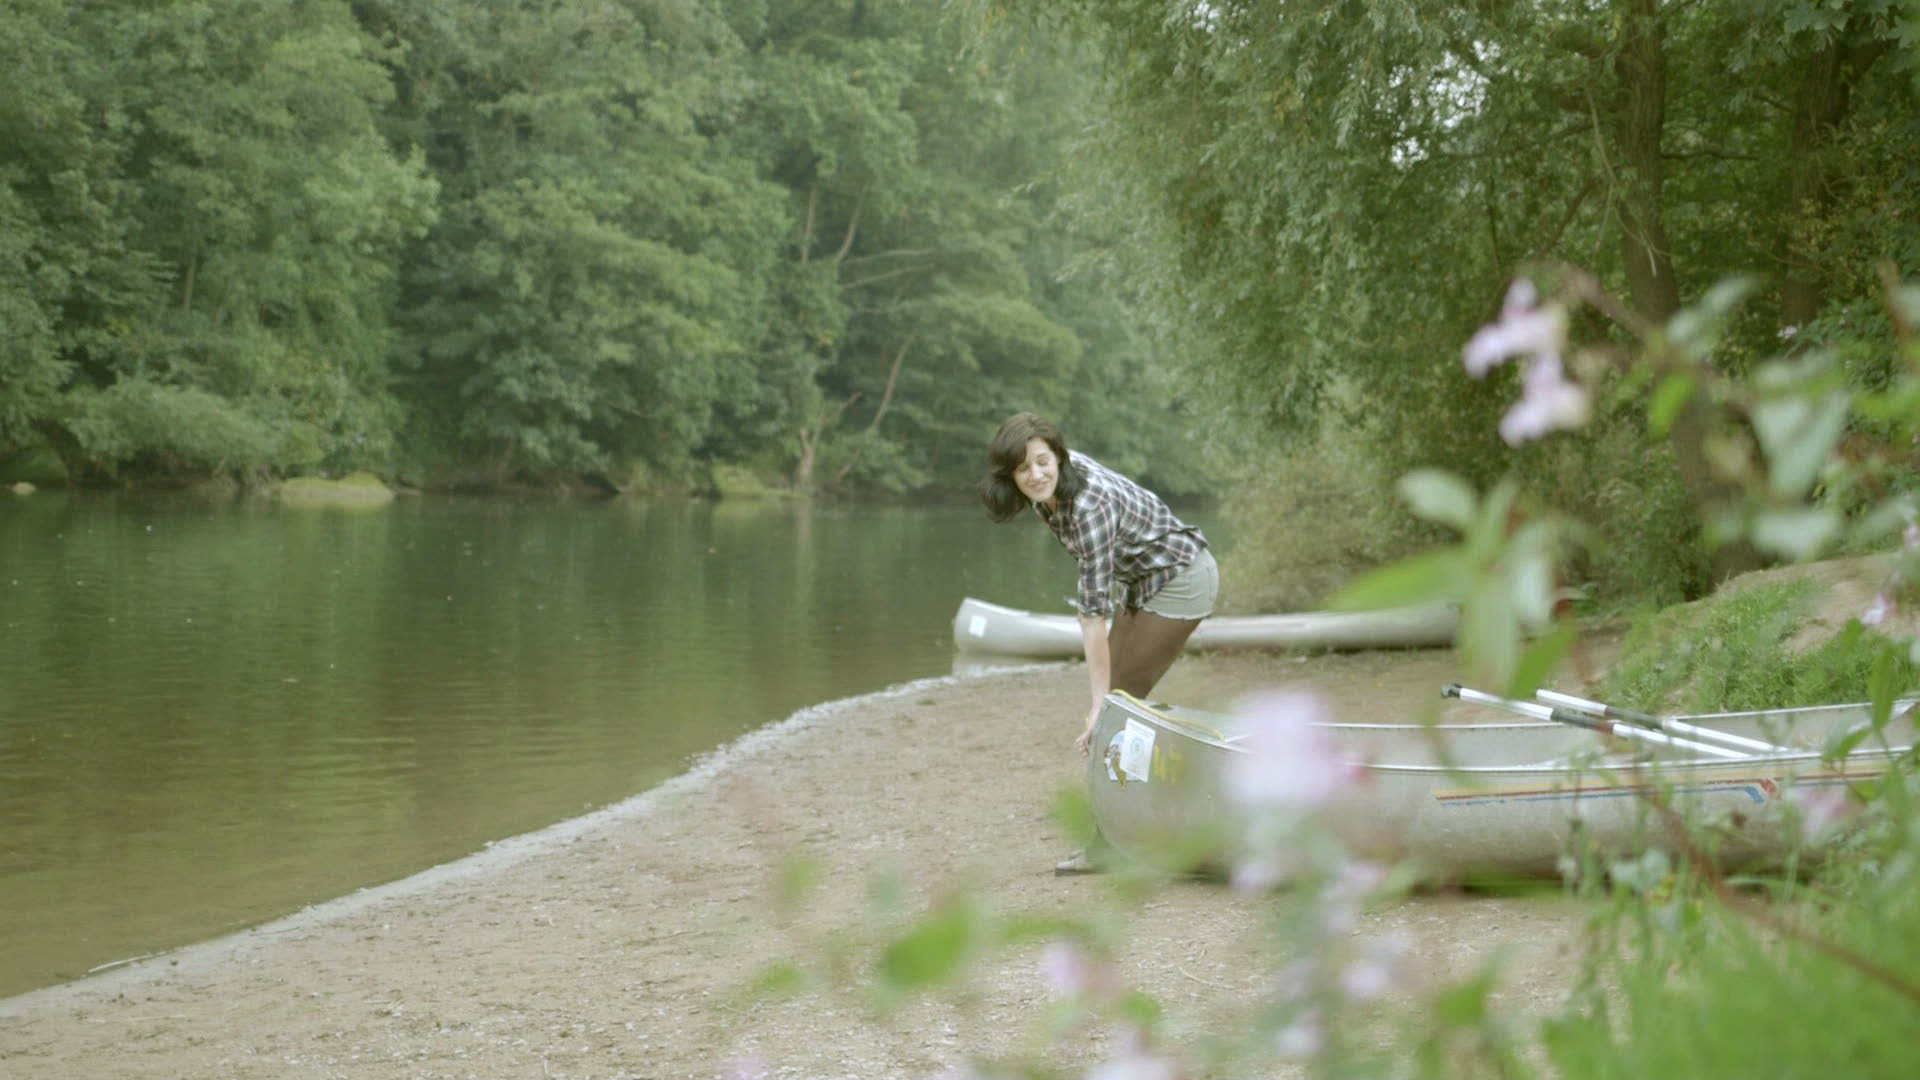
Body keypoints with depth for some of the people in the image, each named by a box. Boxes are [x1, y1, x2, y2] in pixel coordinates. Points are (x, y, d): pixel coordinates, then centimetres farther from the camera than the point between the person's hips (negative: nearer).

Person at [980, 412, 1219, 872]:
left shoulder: (1090, 506, -33)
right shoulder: (1049, 488, -10)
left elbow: (1095, 611, -34)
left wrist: (1100, 701, -33)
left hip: (1181, 580, -9)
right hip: (1142, 583, 9)